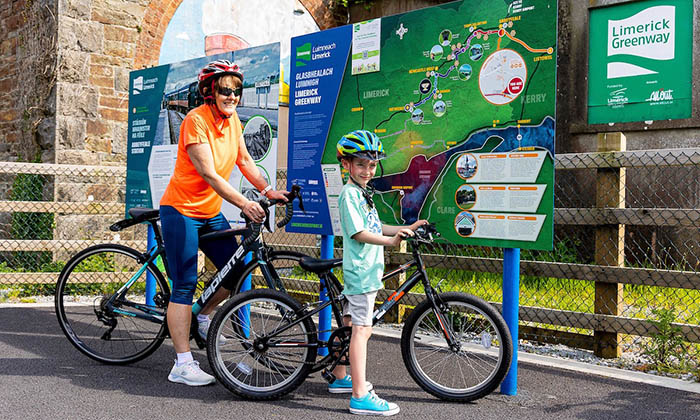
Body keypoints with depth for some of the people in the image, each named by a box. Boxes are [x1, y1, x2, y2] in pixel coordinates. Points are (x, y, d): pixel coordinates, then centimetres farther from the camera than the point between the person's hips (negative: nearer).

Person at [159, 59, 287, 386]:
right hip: (181, 210, -7)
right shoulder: (196, 120, -20)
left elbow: (244, 160, 11)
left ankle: (203, 316, 30)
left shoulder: (232, 119, 3)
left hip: (211, 212, 8)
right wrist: (244, 204, -32)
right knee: (184, 286, -7)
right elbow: (209, 175, -26)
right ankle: (183, 365, -2)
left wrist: (268, 191, -1)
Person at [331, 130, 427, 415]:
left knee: (349, 325, 18)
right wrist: (390, 241, -30)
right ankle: (360, 397, -10)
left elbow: (374, 228, 21)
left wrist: (407, 228, 17)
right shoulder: (349, 194, -13)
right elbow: (358, 233, -20)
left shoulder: (362, 193, 18)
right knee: (361, 329, -11)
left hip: (366, 270, 10)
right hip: (361, 270, -10)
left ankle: (340, 378, 31)